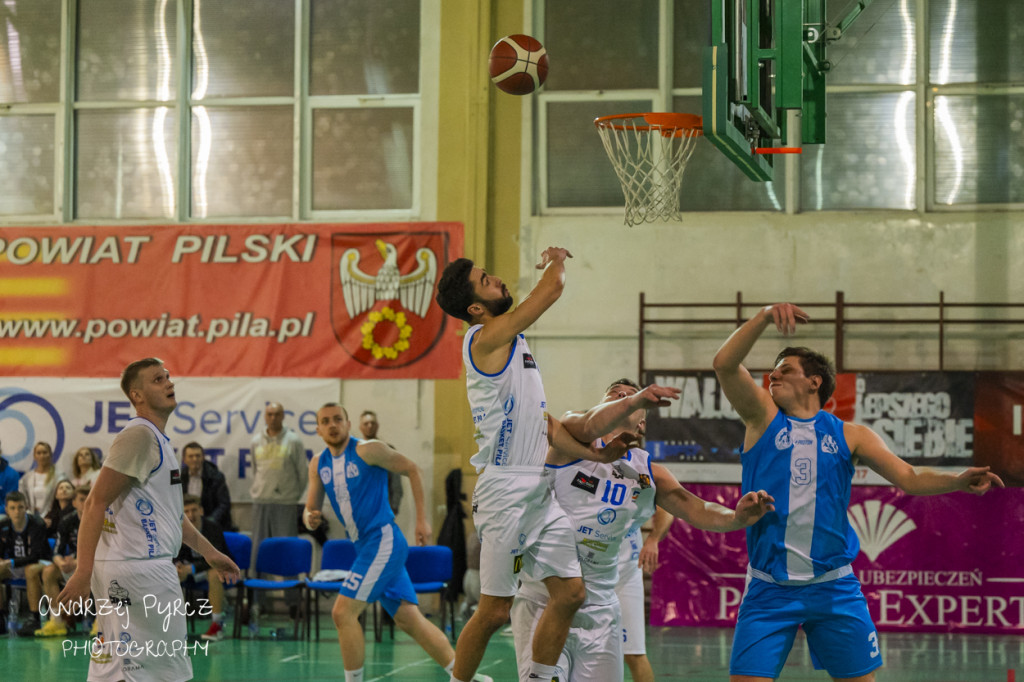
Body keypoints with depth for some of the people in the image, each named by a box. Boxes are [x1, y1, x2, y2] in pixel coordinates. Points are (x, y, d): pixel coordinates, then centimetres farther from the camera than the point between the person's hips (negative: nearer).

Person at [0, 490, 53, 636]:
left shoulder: (37, 525, -19)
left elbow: (35, 557, -24)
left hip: (39, 563, -5)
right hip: (15, 568, 5)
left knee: (32, 570, -39)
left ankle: (34, 619, -37)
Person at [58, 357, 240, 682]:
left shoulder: (158, 440, 19)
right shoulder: (139, 436, -13)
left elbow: (169, 511, 31)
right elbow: (96, 503, -19)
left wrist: (209, 551, 33)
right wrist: (83, 572, -25)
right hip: (138, 569, -10)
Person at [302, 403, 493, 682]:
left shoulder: (367, 450, -9)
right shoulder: (318, 464, 10)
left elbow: (411, 469, -3)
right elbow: (310, 510, 12)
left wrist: (422, 519, -5)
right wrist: (310, 518, -13)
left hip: (383, 540, -7)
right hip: (365, 545, 7)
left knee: (343, 612, -14)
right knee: (409, 619, 8)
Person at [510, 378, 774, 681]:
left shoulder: (648, 472, 8)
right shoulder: (574, 444, -4)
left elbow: (696, 509, -4)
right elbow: (591, 427, -28)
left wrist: (736, 517, -25)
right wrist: (632, 400, -47)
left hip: (599, 605, 5)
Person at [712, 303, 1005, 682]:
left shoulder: (849, 436, 7)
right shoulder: (763, 418, 4)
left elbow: (909, 477, -1)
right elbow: (725, 364, -11)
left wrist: (958, 480, -19)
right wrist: (765, 316, -21)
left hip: (833, 587, 1)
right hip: (769, 590, -1)